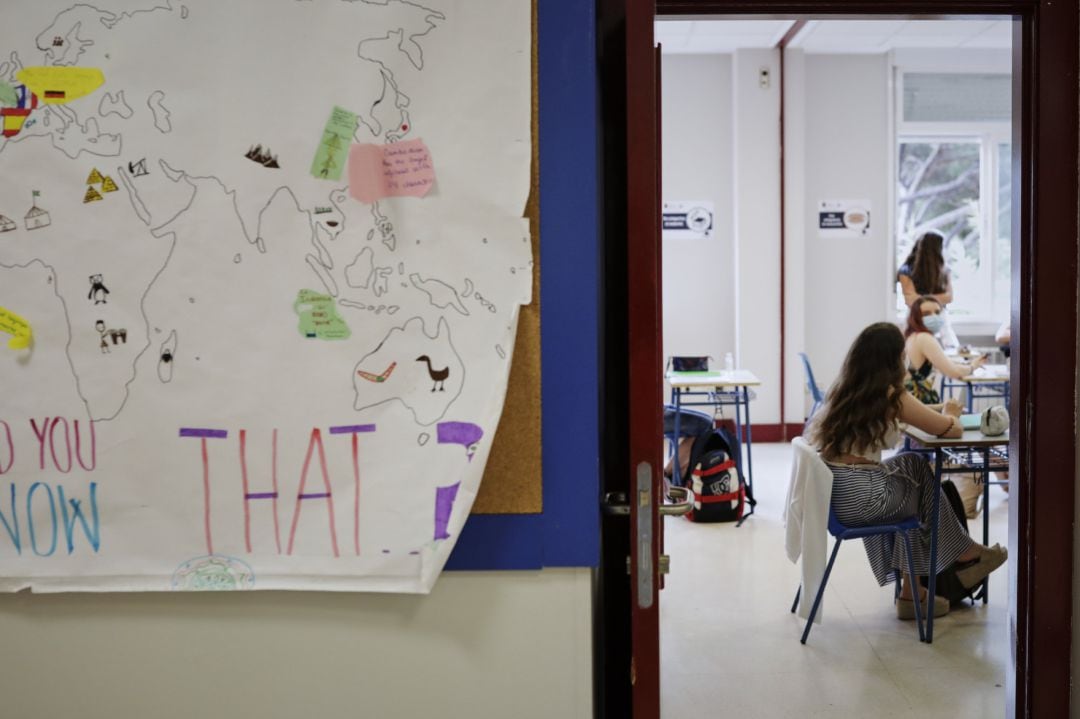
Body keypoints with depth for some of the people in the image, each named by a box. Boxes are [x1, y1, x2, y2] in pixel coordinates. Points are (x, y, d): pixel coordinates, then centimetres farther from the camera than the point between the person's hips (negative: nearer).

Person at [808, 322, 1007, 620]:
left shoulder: (844, 390, 9)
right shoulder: (890, 396, -10)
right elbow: (952, 430, -2)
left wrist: (934, 412, 24)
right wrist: (949, 413, 20)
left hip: (834, 492, 6)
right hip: (859, 499, -6)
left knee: (914, 465, 21)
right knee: (923, 479, 19)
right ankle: (965, 557, 42)